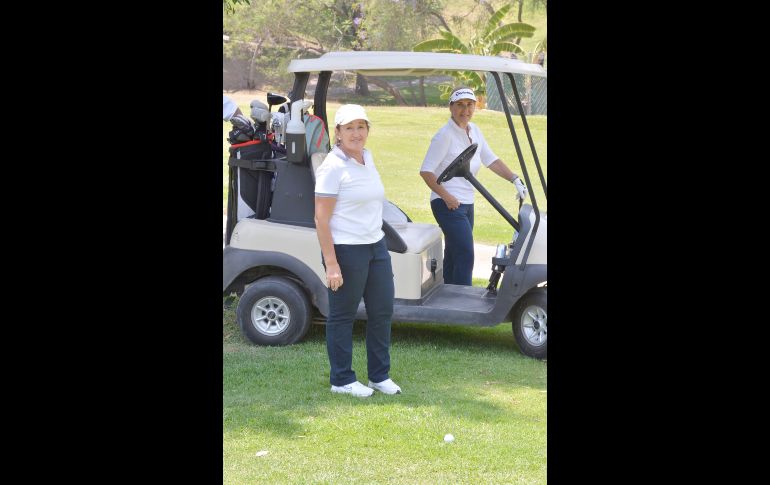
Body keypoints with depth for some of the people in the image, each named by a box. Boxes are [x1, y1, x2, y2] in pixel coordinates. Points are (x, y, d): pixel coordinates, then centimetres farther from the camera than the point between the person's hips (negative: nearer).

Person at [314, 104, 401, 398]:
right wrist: (331, 264, -21)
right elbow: (321, 220, -16)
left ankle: (379, 376, 25)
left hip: (376, 246, 8)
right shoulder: (333, 167, -14)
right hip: (346, 250, -8)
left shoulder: (367, 158, 9)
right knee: (343, 315, 4)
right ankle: (341, 380, 16)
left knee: (382, 310, 12)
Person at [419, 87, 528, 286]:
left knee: (453, 255, 15)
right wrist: (446, 196, -21)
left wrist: (515, 179, -1)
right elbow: (426, 171, -15)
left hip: (466, 204, 8)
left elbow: (491, 160, 11)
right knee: (466, 256, -14)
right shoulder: (445, 135, -15)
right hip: (448, 204, -8)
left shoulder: (474, 131, 8)